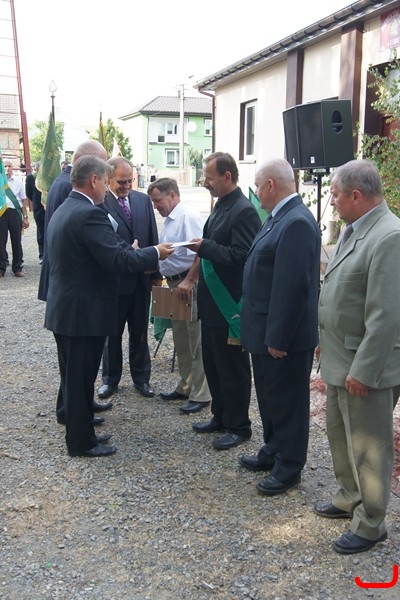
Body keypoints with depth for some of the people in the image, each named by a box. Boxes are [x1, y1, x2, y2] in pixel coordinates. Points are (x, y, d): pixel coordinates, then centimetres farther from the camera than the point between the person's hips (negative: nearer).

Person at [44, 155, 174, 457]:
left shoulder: (63, 211, 11)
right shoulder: (89, 214, -21)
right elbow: (118, 259, -24)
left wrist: (139, 256, 12)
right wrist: (155, 254, -10)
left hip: (64, 308, 10)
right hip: (84, 311, -10)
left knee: (74, 376, 18)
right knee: (81, 378, 3)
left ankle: (78, 432, 32)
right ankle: (82, 442, 17)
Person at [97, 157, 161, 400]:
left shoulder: (143, 199, 4)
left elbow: (153, 236, 7)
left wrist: (156, 271, 6)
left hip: (142, 278, 4)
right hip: (113, 278, -4)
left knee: (140, 332, 15)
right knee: (112, 332, 12)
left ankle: (141, 377, 28)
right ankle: (110, 379, 27)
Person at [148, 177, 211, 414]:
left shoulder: (189, 217, -14)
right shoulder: (170, 219, 15)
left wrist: (189, 281, -26)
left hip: (190, 285, -10)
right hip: (175, 284, 10)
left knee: (197, 341, -2)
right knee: (181, 340, 17)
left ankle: (201, 394, 7)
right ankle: (186, 386, 31)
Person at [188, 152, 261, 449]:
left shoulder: (244, 211, -17)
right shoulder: (221, 206, 12)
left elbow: (240, 256, -25)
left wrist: (204, 246, -22)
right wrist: (202, 249, 6)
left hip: (229, 304, -9)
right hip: (212, 301, 10)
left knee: (232, 367, 4)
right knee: (213, 363, 18)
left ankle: (238, 426, 19)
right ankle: (221, 416, 34)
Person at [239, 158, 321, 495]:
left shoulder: (297, 222, -21)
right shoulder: (281, 217, 10)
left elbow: (293, 285, -25)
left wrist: (278, 337, -23)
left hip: (284, 335, -10)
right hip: (267, 331, 10)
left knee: (288, 402, 6)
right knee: (270, 397, 21)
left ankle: (289, 467, 22)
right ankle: (273, 452, 38)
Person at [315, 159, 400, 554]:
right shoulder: (353, 229, 7)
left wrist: (363, 370, -23)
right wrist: (326, 341, 17)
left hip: (364, 366, -9)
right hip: (339, 358, 9)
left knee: (368, 446, 7)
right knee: (340, 434, 23)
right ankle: (350, 499, 43)